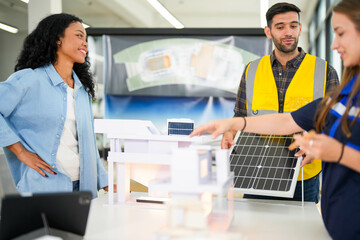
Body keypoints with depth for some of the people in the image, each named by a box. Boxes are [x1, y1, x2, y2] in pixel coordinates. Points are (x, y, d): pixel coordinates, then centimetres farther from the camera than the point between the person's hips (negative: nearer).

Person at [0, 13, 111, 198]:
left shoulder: (83, 90, 14)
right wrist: (21, 152, -14)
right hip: (44, 185, -6)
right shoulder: (30, 79, -7)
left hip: (82, 184, 6)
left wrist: (106, 185, 15)